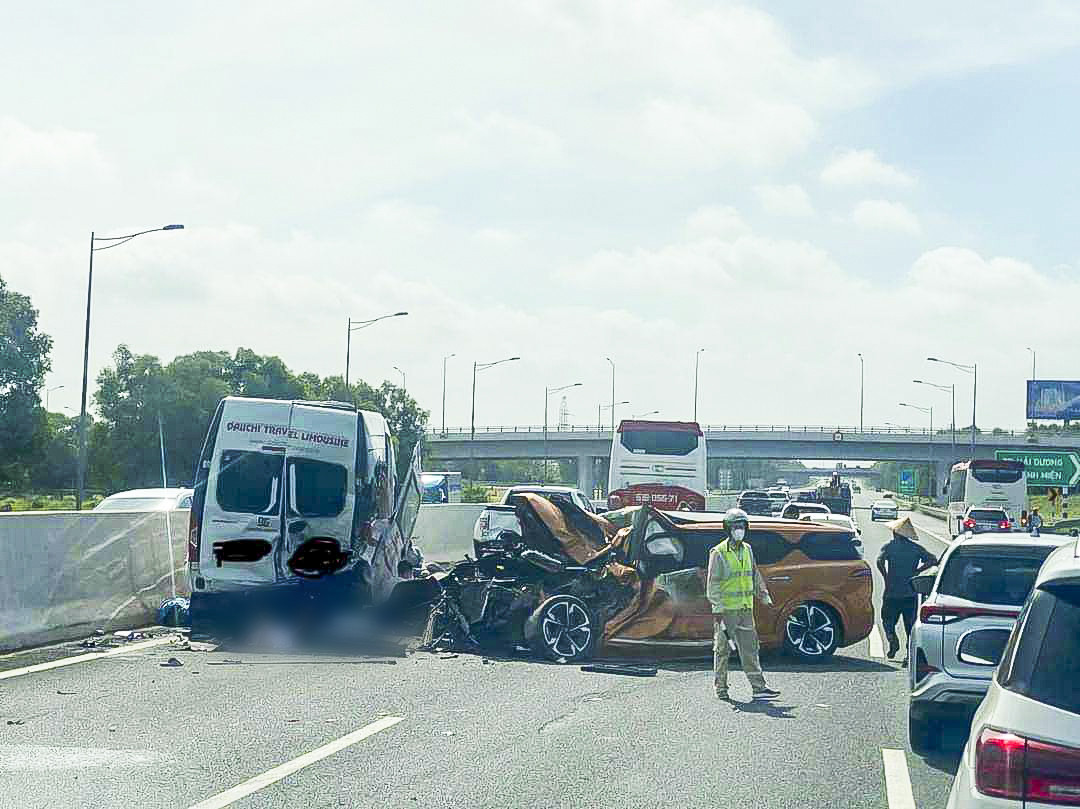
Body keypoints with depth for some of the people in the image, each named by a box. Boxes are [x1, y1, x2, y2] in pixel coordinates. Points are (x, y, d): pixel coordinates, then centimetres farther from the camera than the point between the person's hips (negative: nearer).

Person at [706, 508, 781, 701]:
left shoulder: (747, 550, 12)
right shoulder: (719, 553, -8)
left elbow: (754, 574, 25)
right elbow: (713, 583, -10)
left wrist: (763, 592, 21)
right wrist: (717, 608, -15)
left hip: (746, 608, 5)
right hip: (726, 609, -5)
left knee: (750, 648, 2)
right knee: (722, 649, 3)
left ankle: (759, 687, 0)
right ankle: (721, 688, 12)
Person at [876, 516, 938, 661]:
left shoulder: (889, 546, -3)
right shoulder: (916, 548, 6)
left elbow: (880, 561, -18)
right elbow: (933, 560, -2)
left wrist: (886, 577, -9)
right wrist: (916, 571, 0)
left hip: (892, 592, -2)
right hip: (911, 593, 2)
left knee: (888, 620, 12)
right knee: (910, 624, 8)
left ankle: (893, 640, -12)